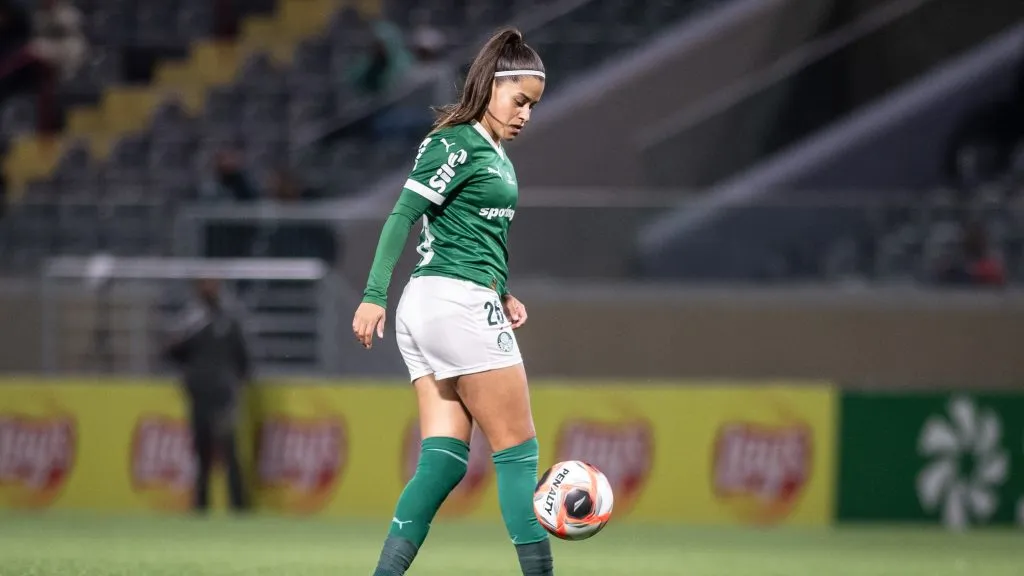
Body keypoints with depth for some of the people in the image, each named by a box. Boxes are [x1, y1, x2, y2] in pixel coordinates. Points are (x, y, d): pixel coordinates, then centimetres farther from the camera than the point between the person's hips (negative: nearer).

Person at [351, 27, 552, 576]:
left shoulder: (493, 153, 18)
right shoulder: (458, 143, -9)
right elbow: (403, 215, -15)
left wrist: (501, 294, 8)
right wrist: (374, 294, -21)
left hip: (426, 306, 9)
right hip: (459, 302, -9)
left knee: (444, 460, 2)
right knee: (518, 449, -4)